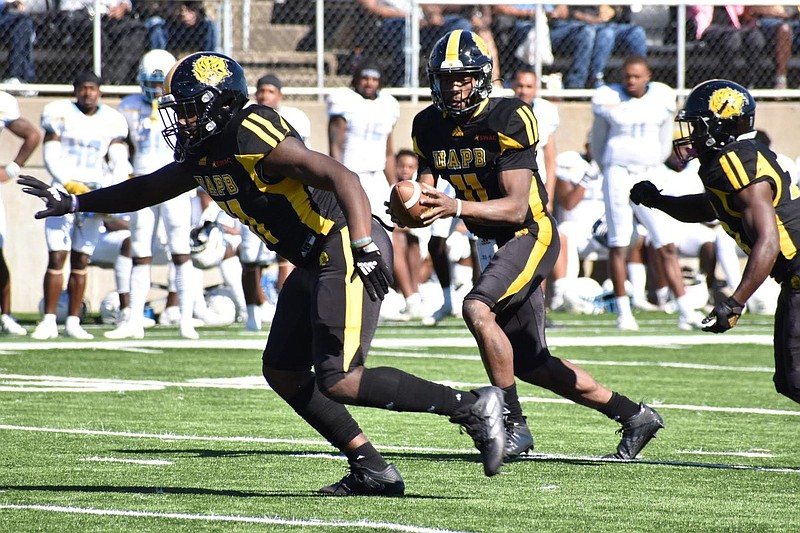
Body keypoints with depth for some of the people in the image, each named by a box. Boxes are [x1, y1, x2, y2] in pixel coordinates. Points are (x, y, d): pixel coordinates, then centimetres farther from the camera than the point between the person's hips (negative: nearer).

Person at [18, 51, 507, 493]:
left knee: (339, 382, -16)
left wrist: (365, 247, -37)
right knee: (283, 372, 10)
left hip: (345, 253, -10)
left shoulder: (256, 139, -20)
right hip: (314, 263, 10)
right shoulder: (202, 155, 10)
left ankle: (473, 406, -9)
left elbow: (341, 177, -27)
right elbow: (150, 190, 28)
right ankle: (372, 471, 12)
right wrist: (75, 202, 28)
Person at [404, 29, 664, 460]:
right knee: (530, 364, 9)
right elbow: (425, 197, 2)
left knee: (477, 310, -31)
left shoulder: (507, 121, -19)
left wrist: (457, 207, -36)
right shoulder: (430, 127, 1)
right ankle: (633, 417, 23)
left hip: (529, 235, -8)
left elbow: (516, 208, -24)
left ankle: (514, 425, -20)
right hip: (491, 244, 8)